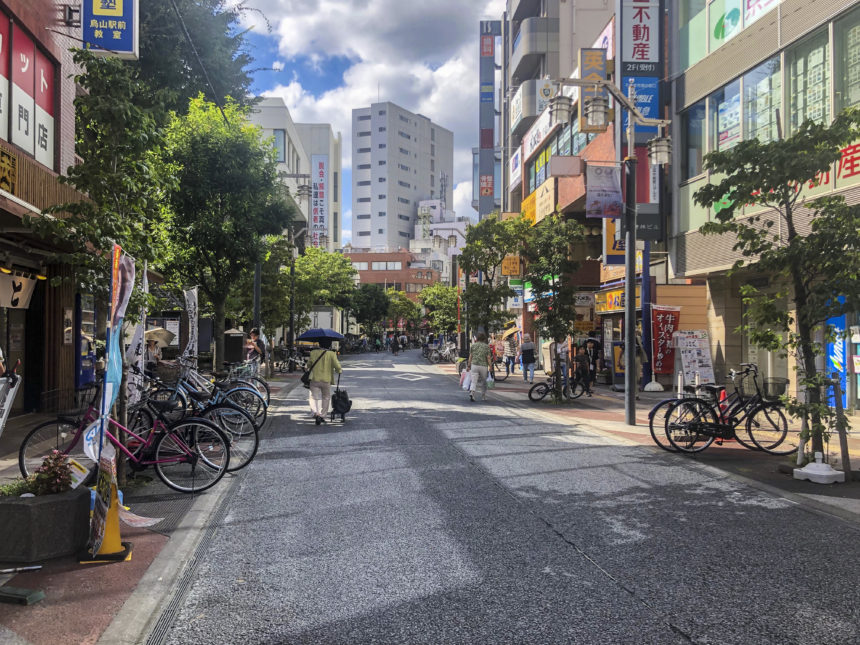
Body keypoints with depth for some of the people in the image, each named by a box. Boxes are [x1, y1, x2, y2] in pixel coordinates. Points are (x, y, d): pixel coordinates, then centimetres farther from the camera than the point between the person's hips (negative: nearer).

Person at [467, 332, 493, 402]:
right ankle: (483, 397, 21)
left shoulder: (473, 345, 5)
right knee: (484, 382, 14)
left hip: (474, 365, 1)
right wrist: (490, 366, 0)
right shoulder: (486, 346, -1)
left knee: (474, 381, -3)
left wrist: (468, 365, 13)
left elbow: (470, 356, 6)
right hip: (483, 366, -1)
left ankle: (471, 393, -27)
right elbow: (488, 357, -5)